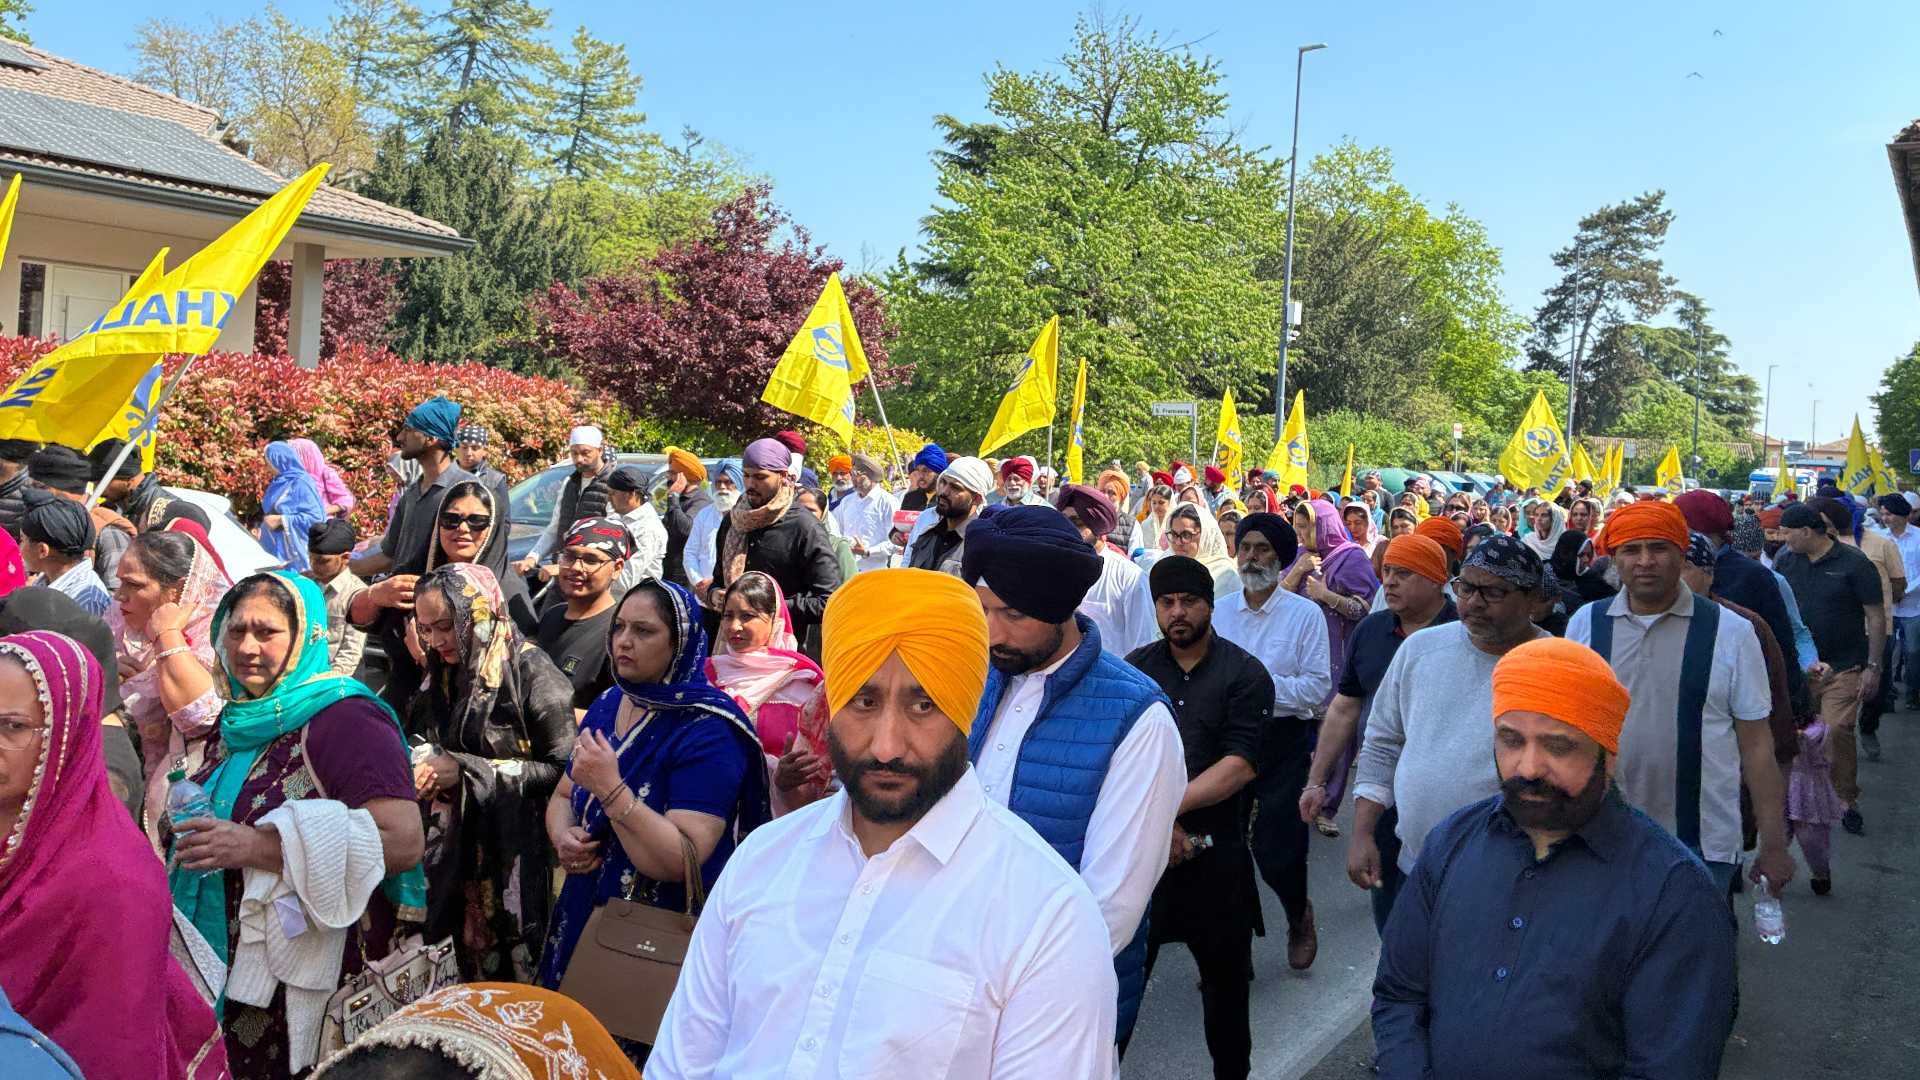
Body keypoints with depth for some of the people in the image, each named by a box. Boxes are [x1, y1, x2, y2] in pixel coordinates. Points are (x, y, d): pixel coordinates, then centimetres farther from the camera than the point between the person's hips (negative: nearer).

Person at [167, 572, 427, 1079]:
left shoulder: (343, 720, -16)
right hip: (228, 970, 8)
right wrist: (184, 827, 8)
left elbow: (403, 841, -29)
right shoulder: (240, 719, 10)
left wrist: (259, 846, -28)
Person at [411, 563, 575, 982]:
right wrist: (419, 768, -2)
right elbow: (427, 742, 21)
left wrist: (467, 771, -17)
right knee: (474, 968, 12)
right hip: (459, 849, 6)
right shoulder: (445, 674, 8)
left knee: (519, 973, 1)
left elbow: (561, 768, -15)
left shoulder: (530, 671, -13)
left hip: (517, 852, -6)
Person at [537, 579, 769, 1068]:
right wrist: (562, 837, -6)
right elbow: (563, 796, 16)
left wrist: (610, 787, -30)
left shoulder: (706, 732, -19)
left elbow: (683, 861, -25)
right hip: (583, 923, 7)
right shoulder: (607, 706, 4)